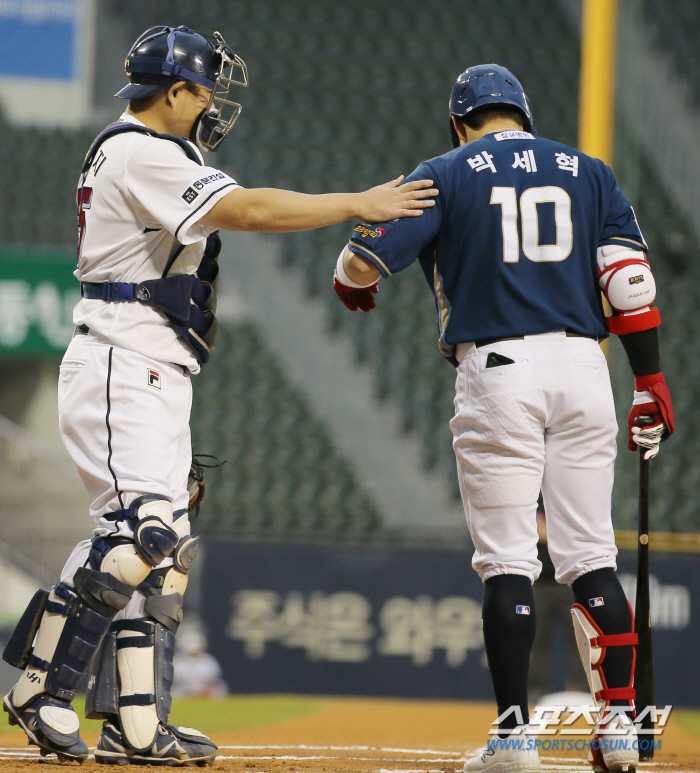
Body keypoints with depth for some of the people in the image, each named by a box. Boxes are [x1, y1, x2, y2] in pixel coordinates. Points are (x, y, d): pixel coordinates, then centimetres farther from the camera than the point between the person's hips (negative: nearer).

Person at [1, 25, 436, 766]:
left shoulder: (139, 155, 20)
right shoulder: (141, 154, -12)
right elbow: (251, 210, -21)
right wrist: (358, 204, -17)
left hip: (157, 378, 11)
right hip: (123, 369, -11)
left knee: (161, 543, 6)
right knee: (139, 531, -19)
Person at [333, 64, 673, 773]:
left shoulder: (447, 175, 4)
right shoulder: (586, 172, 13)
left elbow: (364, 257, -2)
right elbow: (630, 280, 4)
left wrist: (351, 286, 22)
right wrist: (650, 381, 5)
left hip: (495, 369, -3)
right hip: (581, 368, 3)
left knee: (506, 562, -1)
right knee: (591, 557, 7)